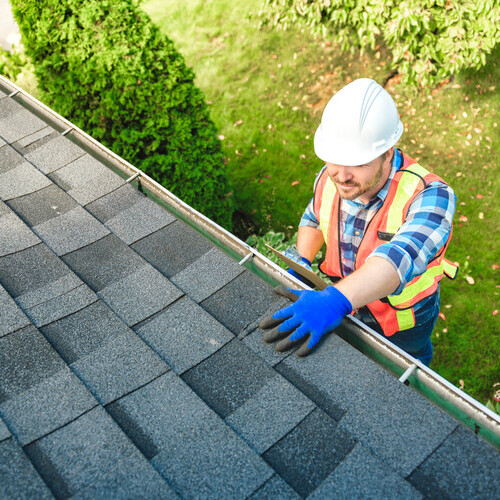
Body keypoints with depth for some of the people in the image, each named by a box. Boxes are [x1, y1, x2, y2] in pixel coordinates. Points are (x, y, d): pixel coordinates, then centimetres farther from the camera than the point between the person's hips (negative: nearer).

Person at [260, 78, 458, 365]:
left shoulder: (430, 197, -39)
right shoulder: (330, 178, -21)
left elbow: (399, 258, -58)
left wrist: (336, 300, -73)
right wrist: (302, 263, -14)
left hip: (406, 317, -3)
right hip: (350, 302, 4)